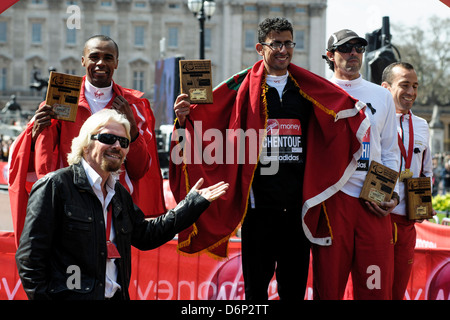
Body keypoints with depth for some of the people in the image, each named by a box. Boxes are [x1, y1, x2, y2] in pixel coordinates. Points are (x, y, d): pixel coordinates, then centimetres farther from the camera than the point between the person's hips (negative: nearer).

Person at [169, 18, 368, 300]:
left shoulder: (308, 89, 10)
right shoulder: (243, 88, 1)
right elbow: (207, 121, -4)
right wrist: (185, 116, -23)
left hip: (298, 204, 3)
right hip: (259, 203, -3)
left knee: (295, 288, 9)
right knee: (256, 287, 4)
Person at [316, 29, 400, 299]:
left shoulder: (382, 96, 17)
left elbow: (391, 152, 18)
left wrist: (392, 194, 3)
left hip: (375, 205, 3)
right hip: (332, 198, -2)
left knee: (377, 287, -3)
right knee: (328, 286, -3)